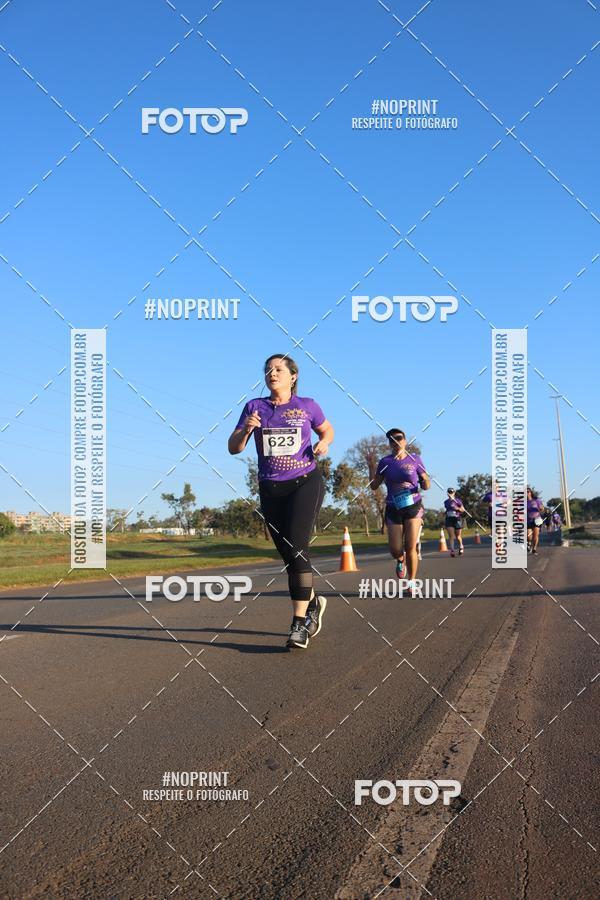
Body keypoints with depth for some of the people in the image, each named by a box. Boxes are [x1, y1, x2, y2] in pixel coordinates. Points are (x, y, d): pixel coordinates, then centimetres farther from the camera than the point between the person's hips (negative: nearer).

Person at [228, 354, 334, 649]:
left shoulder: (307, 406, 1)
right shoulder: (255, 406, 4)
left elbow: (328, 430, 18)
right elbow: (234, 448, 3)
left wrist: (323, 443, -4)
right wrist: (246, 429, -17)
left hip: (305, 484, -3)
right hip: (270, 490, 3)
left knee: (297, 548, -16)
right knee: (287, 555, 9)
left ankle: (300, 624, -13)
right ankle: (313, 602, 34)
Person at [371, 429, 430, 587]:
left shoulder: (415, 459, -2)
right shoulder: (385, 462, 0)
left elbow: (426, 486, 1)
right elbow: (374, 486, 4)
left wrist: (425, 481, -22)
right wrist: (375, 476, -16)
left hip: (413, 507, -1)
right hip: (393, 509, 1)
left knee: (410, 547, -9)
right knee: (395, 550, 0)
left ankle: (411, 582, 7)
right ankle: (401, 560, 37)